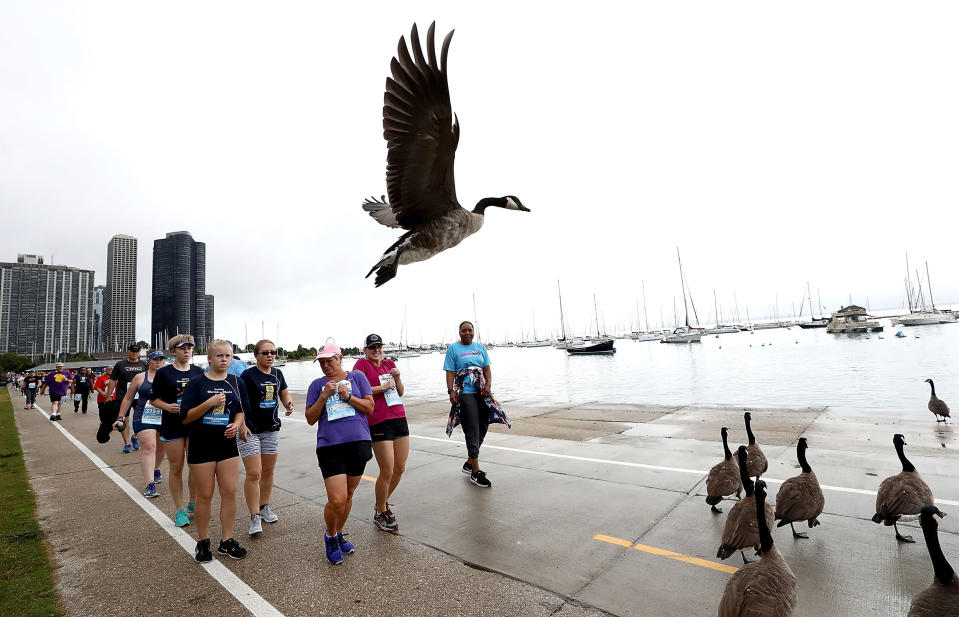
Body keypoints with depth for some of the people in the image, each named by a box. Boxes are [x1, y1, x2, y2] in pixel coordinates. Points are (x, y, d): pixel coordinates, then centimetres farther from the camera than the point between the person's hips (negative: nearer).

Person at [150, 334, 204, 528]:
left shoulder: (199, 372, 5)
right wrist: (167, 406, -16)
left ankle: (193, 504, 24)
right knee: (176, 468, 7)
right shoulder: (164, 373, -2)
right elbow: (153, 399, 2)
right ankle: (180, 510, 20)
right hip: (172, 426, -2)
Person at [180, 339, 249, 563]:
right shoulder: (197, 383, -5)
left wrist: (236, 425, -8)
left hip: (227, 443, 3)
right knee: (205, 495, 6)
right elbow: (185, 417, -7)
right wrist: (209, 403, -22)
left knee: (230, 492, 4)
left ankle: (226, 541, 19)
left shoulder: (235, 382, 5)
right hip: (201, 445, -3)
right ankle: (202, 542, 26)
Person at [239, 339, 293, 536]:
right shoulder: (248, 375, -12)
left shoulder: (277, 374, 5)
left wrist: (289, 404, -4)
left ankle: (264, 507, 32)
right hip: (250, 430, -5)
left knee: (268, 471, 14)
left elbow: (285, 394, 17)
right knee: (254, 473, -7)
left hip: (271, 429, 5)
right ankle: (254, 517, 5)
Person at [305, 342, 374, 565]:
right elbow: (311, 419, 4)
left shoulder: (357, 377, 7)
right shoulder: (317, 385, 8)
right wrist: (324, 396, -9)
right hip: (330, 446, -1)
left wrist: (348, 396, -11)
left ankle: (339, 534, 38)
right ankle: (330, 537, 20)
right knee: (337, 500, -9)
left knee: (348, 495, 14)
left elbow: (369, 407, 3)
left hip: (358, 443, 1)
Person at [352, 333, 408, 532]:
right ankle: (380, 514, 21)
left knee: (400, 468, 13)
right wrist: (383, 387, -13)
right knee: (387, 472, -2)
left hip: (399, 419, 7)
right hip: (379, 423, -6)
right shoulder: (362, 364, -2)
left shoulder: (389, 363, 16)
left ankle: (381, 503, 36)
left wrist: (397, 377, 1)